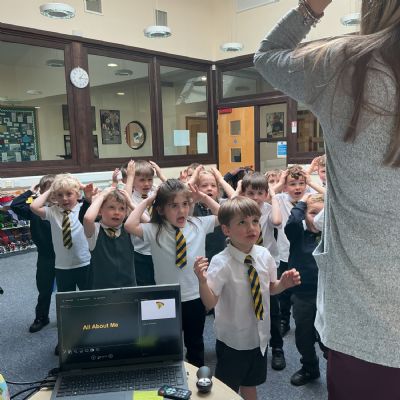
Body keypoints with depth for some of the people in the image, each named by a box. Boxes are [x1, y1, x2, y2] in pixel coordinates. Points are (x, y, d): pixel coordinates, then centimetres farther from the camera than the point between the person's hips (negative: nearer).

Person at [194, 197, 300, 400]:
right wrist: (202, 280, -43)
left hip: (259, 336, 5)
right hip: (233, 340, -4)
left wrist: (284, 283, -14)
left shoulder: (264, 255, -9)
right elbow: (210, 302, -25)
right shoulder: (221, 263, -24)